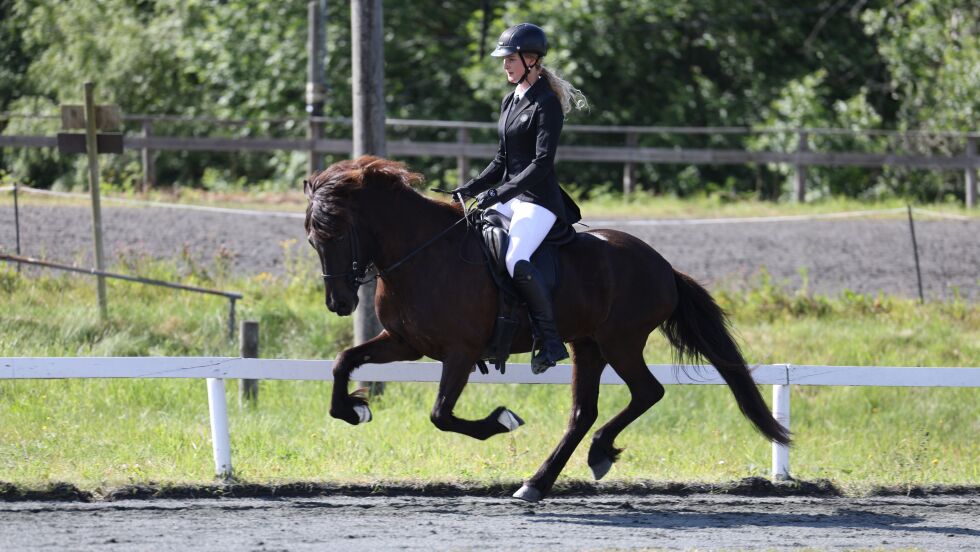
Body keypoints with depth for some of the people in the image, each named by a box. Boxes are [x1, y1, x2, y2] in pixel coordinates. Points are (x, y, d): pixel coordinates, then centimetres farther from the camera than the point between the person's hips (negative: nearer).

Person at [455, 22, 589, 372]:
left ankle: (551, 340, -24)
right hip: (509, 196, 10)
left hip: (538, 199, -10)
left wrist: (500, 192, -24)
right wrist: (472, 188, 9)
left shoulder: (546, 104, -11)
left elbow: (542, 163, -19)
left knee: (516, 260, -30)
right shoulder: (510, 102, 16)